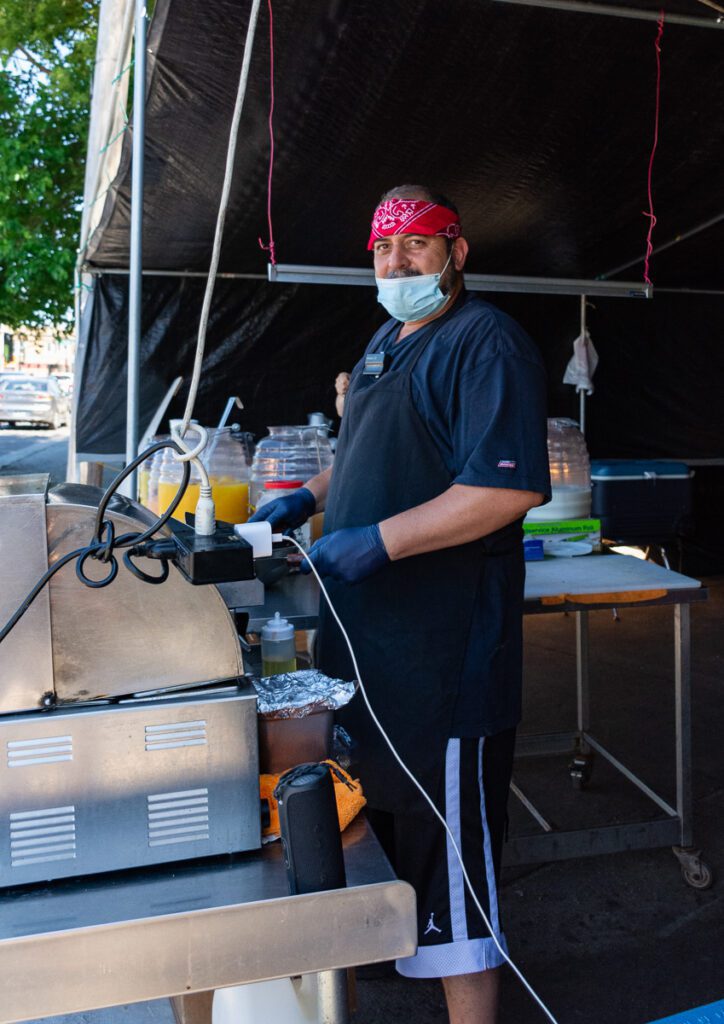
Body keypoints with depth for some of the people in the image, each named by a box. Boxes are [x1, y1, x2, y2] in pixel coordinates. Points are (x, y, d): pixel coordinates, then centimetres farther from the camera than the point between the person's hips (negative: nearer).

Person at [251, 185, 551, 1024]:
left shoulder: (486, 343, -13)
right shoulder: (385, 342, 17)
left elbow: (512, 485, -24)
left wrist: (378, 541, -25)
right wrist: (311, 498, 12)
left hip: (444, 638, -9)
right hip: (368, 626, 9)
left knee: (446, 828, 1)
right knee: (380, 798, 23)